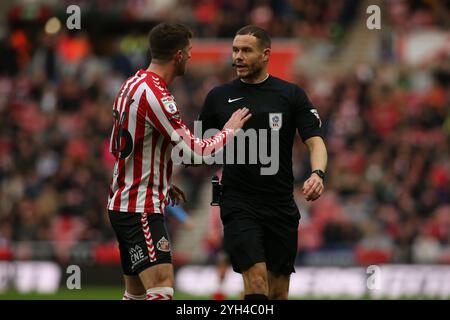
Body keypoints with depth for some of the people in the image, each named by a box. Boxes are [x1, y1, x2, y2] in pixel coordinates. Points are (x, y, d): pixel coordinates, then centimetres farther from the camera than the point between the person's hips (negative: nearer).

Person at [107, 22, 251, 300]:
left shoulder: (133, 85, 12)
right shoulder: (154, 95, -19)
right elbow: (198, 152, -17)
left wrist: (162, 183, 22)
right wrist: (230, 129, 0)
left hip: (123, 204, 11)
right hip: (141, 210, -11)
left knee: (136, 292, 14)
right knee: (162, 290, -19)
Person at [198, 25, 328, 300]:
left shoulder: (292, 95, 3)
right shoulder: (220, 97, 6)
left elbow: (315, 141, -3)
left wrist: (318, 173, -23)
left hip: (282, 205, 1)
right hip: (239, 205, -1)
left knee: (279, 291, 6)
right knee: (256, 282, -18)